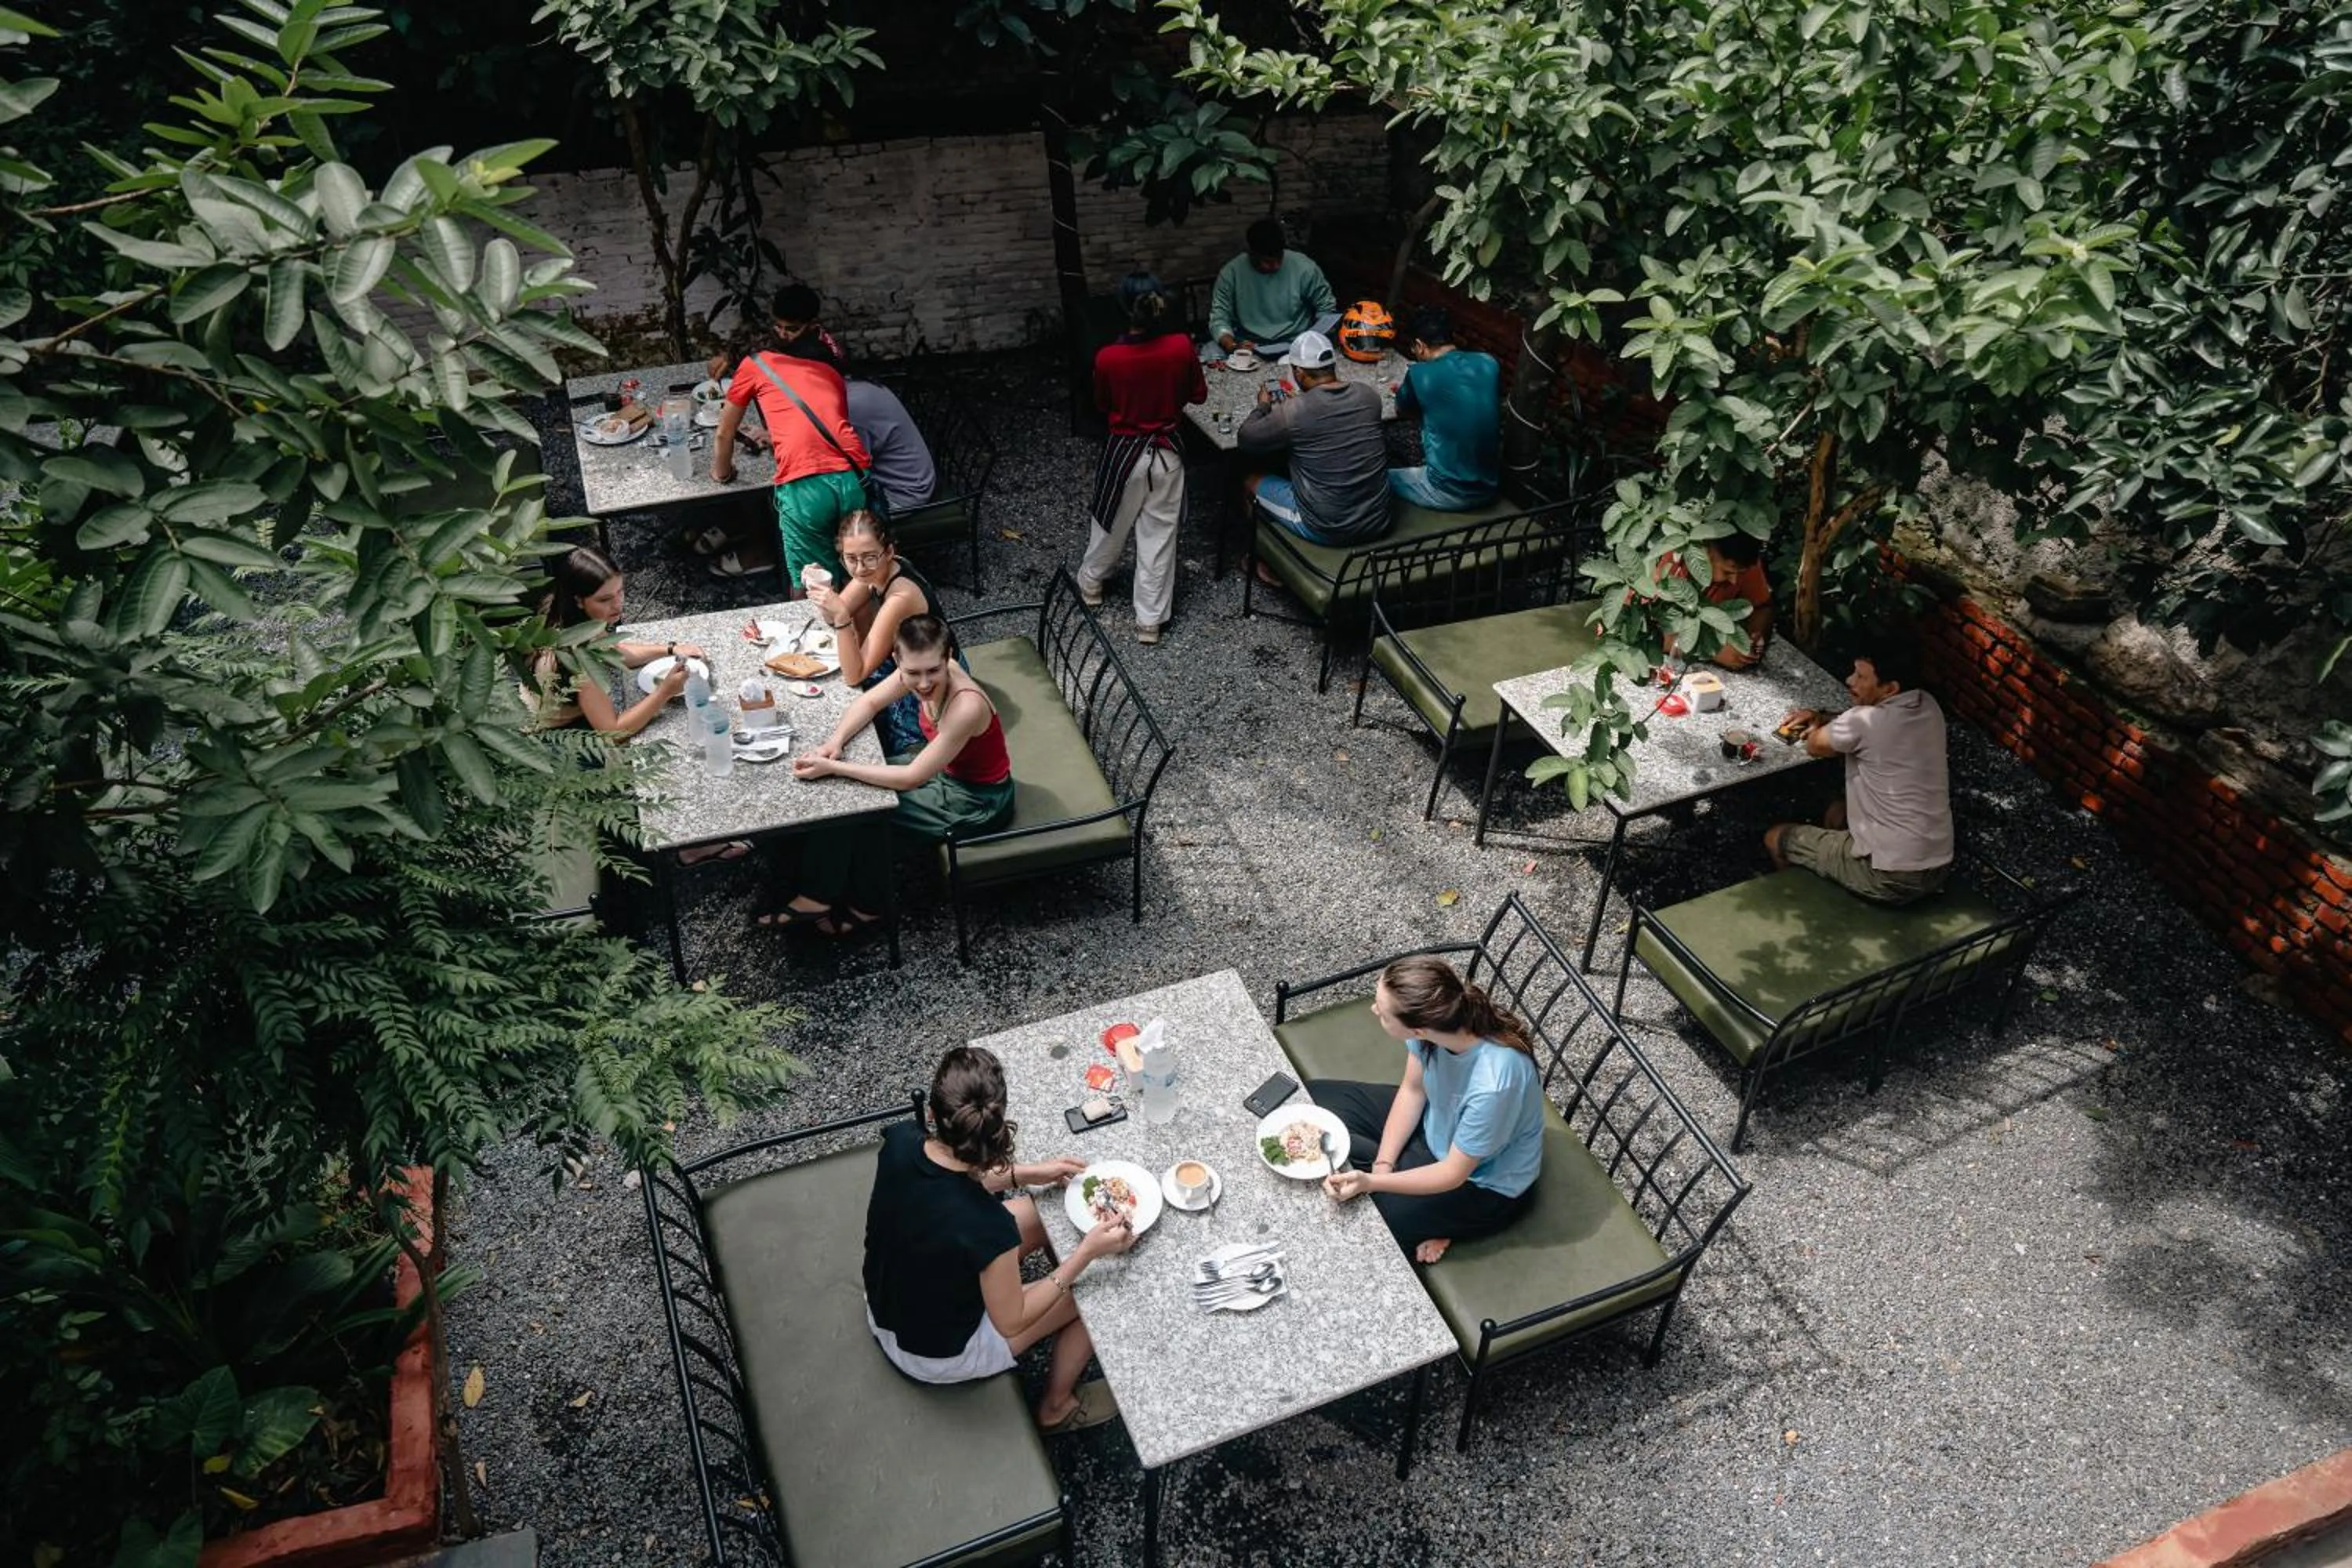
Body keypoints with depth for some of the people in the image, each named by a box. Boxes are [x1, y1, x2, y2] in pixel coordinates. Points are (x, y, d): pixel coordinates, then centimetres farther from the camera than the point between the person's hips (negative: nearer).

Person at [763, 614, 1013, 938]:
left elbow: (911, 778, -30)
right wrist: (835, 741, -19)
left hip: (977, 801, -7)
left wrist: (834, 768, -28)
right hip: (944, 769, 7)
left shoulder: (966, 707, -38)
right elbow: (869, 703, 0)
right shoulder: (918, 672, -17)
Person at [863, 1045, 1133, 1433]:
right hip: (938, 1355, -6)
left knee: (1036, 1214, 17)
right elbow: (1010, 1323, -22)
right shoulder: (988, 1227, -40)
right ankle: (1057, 1408, 34)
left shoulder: (899, 1142, -24)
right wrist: (1087, 1251, -22)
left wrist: (1024, 1174, -3)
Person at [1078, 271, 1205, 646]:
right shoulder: (1181, 346, -17)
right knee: (1159, 535, 11)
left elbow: (1102, 405, -2)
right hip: (1166, 453, 1)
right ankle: (1150, 620, 17)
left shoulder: (1108, 357, -20)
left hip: (1124, 452, -1)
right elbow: (1198, 394, -1)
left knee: (1111, 525, 23)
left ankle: (1090, 583, 47)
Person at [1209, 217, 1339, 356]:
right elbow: (1219, 318, -4)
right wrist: (1233, 347, -26)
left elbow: (1327, 308, 5)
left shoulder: (1304, 268, -6)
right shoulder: (1231, 273, -5)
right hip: (1249, 347, 1)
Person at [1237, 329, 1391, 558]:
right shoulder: (1368, 395, -3)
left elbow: (1244, 440, -2)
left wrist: (1263, 406, 15)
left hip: (1326, 531, -5)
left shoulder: (1292, 412, -19)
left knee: (1250, 481, 18)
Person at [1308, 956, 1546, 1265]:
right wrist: (1383, 1165, -12)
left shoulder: (1494, 1083, -41)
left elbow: (1453, 1174, -26)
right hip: (1435, 1122, 7)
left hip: (1482, 1184, -6)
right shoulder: (1436, 1016, -25)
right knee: (1317, 1098, 5)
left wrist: (1371, 1182, -33)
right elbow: (1412, 1089, -6)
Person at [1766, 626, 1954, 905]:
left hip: (1893, 878, -8)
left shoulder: (1865, 722, -23)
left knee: (1776, 838, 11)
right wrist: (1823, 718, 11)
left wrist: (1818, 728, 16)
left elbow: (1814, 746, -4)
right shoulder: (1928, 706, 0)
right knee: (1836, 812, 32)